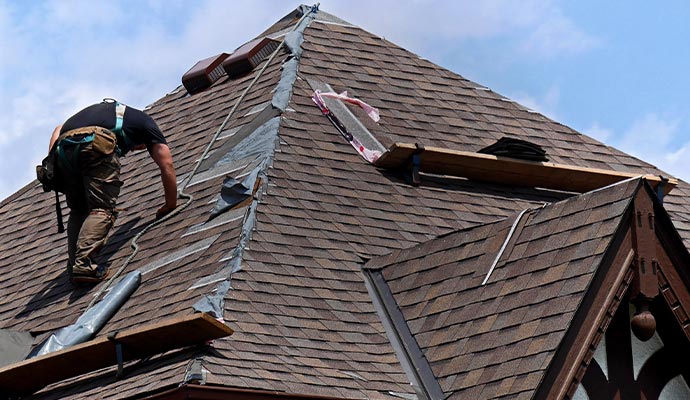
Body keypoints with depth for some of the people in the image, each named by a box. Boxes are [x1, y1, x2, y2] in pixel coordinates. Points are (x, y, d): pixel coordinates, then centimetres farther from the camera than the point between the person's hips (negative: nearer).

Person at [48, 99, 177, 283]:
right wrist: (171, 204, 32)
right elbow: (166, 164, 25)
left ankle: (74, 265, 0)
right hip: (98, 144, -5)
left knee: (78, 211, 16)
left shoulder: (102, 110, 44)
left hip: (64, 146, 5)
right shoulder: (144, 121, 32)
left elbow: (59, 129, 33)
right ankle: (83, 263, -25)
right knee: (102, 209, -6)